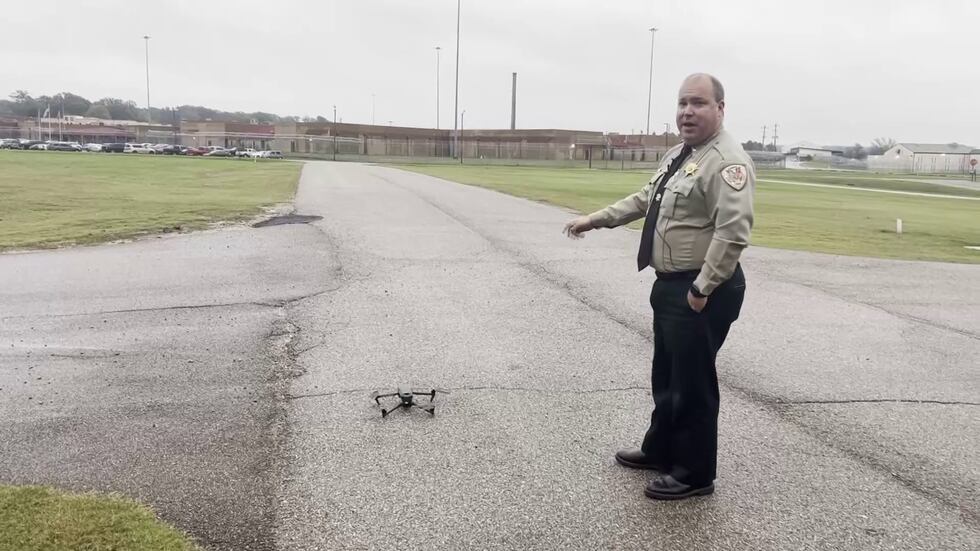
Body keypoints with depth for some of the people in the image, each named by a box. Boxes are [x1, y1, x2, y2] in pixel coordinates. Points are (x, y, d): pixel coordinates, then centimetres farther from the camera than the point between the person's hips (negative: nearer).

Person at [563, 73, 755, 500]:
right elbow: (644, 200, 23)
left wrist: (702, 289, -26)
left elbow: (732, 233, -27)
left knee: (692, 383, 1)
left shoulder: (726, 162, -19)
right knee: (667, 376, 21)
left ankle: (694, 474, 16)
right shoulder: (679, 154, 13)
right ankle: (660, 451, 38)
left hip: (701, 291, -10)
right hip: (670, 284, 10)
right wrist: (595, 219, 18)